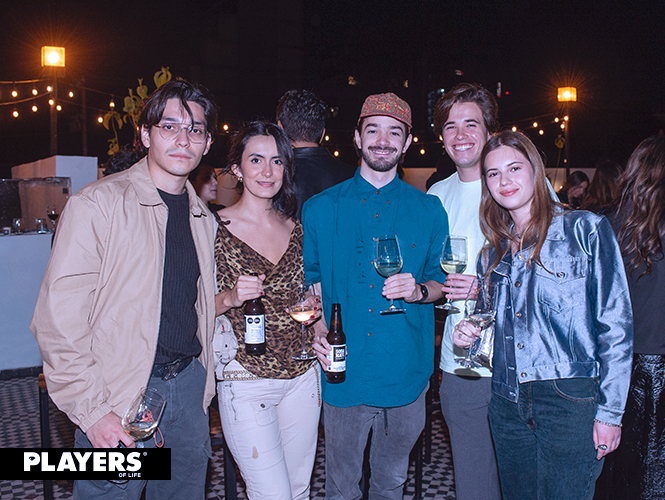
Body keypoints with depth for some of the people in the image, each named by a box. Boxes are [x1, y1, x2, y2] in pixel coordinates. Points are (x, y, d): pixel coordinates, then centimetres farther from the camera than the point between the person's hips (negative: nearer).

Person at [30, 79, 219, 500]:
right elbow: (59, 319, -15)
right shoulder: (99, 204, -11)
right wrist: (92, 409, -17)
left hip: (188, 383, 6)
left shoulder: (204, 219, 9)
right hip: (118, 400, -6)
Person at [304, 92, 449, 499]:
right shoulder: (320, 209, 2)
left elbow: (442, 281, 7)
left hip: (406, 374, 1)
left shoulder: (428, 211, 3)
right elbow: (309, 280, 8)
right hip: (344, 373, 0)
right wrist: (317, 326, -9)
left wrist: (419, 290, -14)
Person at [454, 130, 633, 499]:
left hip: (570, 400, -5)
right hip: (507, 402, 5)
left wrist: (610, 411, -10)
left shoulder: (586, 230, -4)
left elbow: (616, 324, -6)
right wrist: (471, 334, -1)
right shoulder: (493, 253, 12)